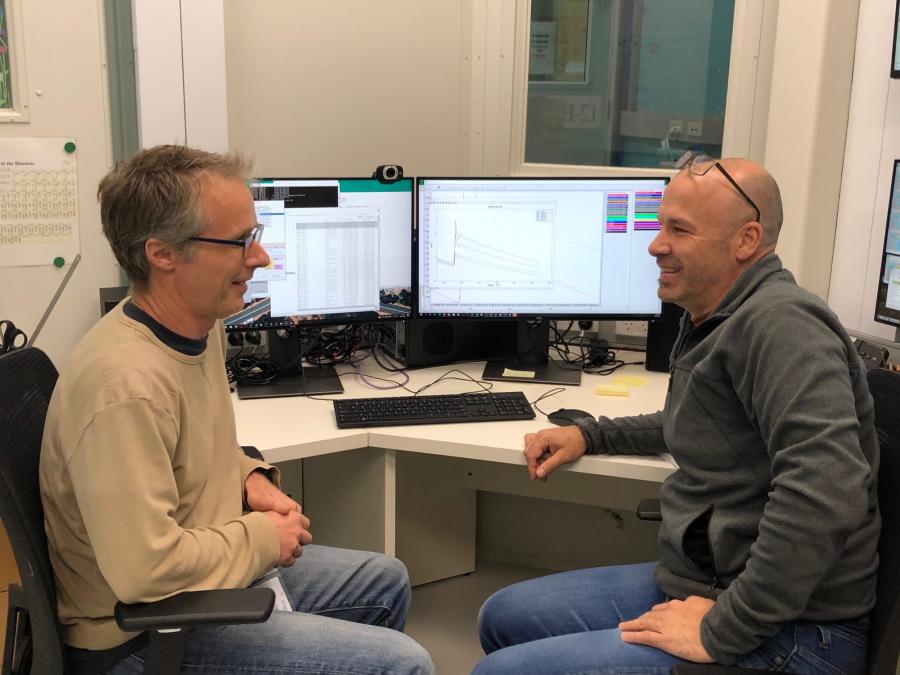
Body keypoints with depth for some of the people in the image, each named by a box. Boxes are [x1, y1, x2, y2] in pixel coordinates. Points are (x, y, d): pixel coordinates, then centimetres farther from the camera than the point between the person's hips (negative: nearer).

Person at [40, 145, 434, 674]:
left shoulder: (201, 329, -1)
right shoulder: (126, 383, -32)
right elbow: (147, 568, -35)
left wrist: (251, 479, -1)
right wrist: (263, 538, -19)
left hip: (223, 572, 10)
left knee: (387, 582, 23)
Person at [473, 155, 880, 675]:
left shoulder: (779, 321, -21)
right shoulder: (719, 320, 11)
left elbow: (825, 491, -33)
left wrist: (723, 632, -27)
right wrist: (589, 435, 20)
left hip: (781, 633, -10)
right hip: (695, 581, 10)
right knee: (502, 617, 15)